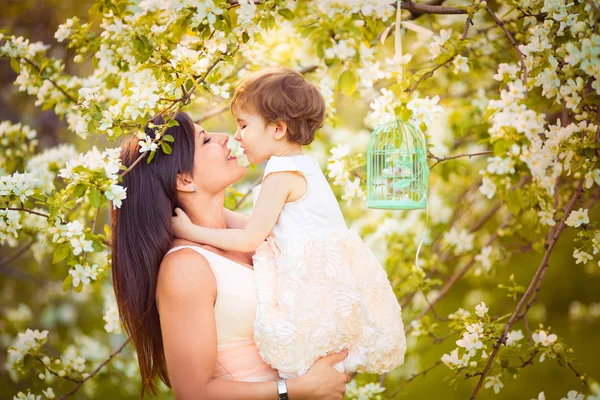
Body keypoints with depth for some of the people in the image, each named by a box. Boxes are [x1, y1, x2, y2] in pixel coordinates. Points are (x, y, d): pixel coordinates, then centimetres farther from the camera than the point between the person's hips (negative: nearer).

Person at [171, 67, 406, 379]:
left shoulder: (282, 175, -11)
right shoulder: (303, 165, 19)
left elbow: (250, 240, -9)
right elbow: (263, 227, 21)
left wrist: (191, 231, -1)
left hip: (317, 281, -10)